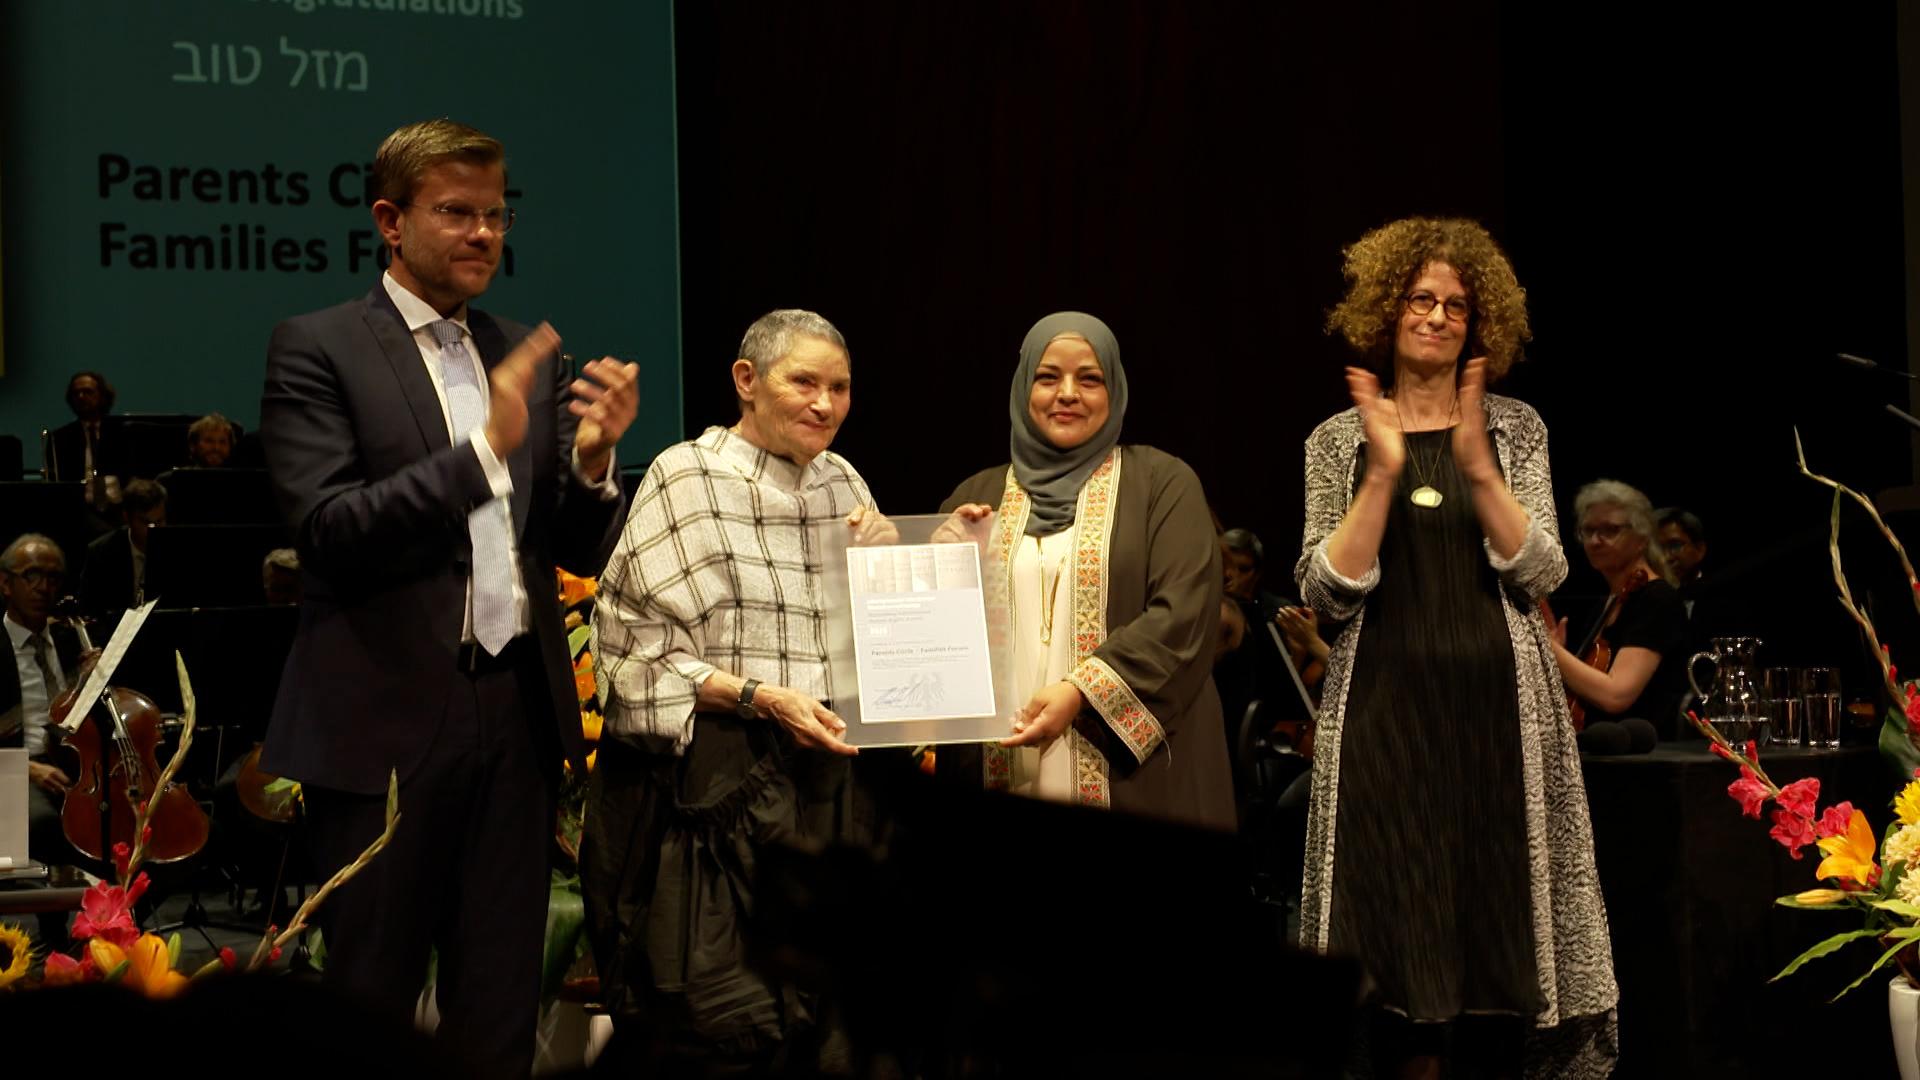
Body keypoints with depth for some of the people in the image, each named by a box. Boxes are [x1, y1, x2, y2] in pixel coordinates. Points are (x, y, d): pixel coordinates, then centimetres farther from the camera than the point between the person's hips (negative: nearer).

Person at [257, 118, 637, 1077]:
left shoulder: (524, 360, 13)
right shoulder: (316, 348, -3)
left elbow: (576, 550, 13)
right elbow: (329, 532, -14)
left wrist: (591, 458, -8)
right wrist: (485, 450, -21)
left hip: (517, 710, 5)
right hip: (388, 719, -5)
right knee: (371, 999, 3)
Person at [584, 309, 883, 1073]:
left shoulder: (843, 486, 13)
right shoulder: (687, 476, -4)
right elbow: (636, 646, -9)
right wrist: (759, 697, -17)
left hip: (823, 776, 5)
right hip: (713, 776, -5)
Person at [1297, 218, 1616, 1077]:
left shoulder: (1514, 428, 9)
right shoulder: (1339, 441, 7)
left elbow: (1540, 573, -2)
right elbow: (1328, 593, -4)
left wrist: (1478, 468, -14)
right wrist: (1382, 473, -14)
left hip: (1500, 710, 1)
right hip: (1387, 711, 0)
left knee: (1507, 911, -2)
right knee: (1399, 928, -3)